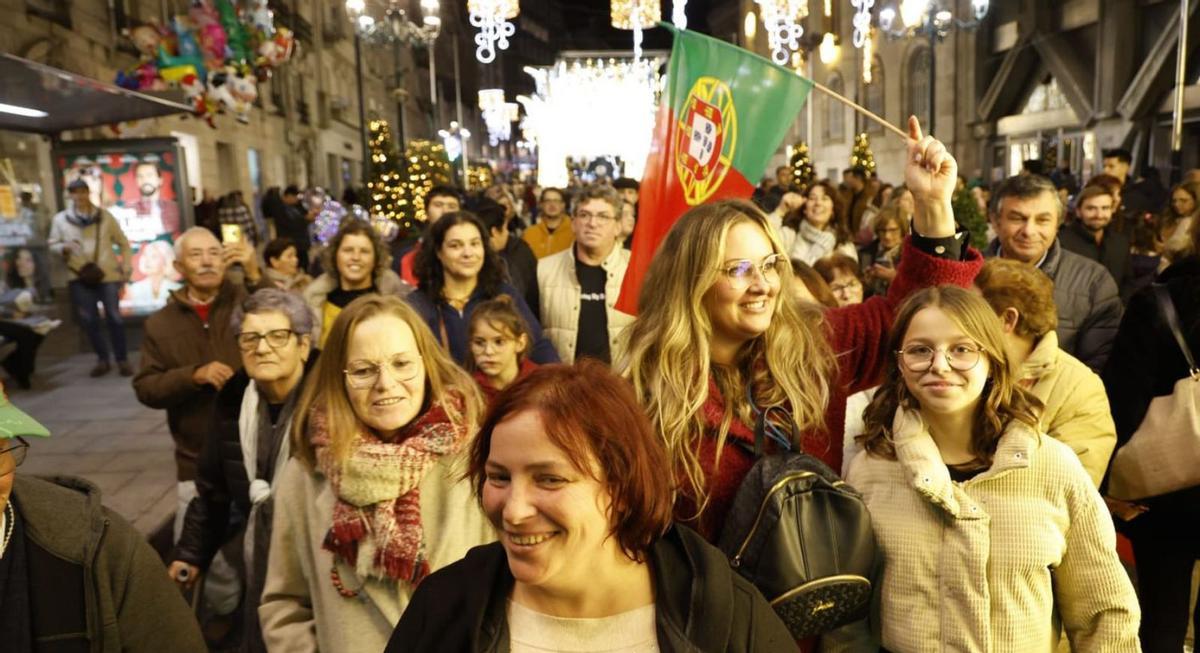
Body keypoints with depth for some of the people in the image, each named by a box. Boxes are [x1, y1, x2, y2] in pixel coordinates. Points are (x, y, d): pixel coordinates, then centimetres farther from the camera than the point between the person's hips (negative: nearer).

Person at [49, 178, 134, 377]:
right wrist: (64, 247, -13)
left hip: (108, 275, -1)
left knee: (114, 317, -2)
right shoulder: (60, 219, 3)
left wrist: (126, 268, 0)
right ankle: (102, 359, 18)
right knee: (88, 320, 4)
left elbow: (123, 243, 9)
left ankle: (122, 359, 9)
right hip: (80, 278, 1)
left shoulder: (105, 216, 2)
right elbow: (52, 244, 10)